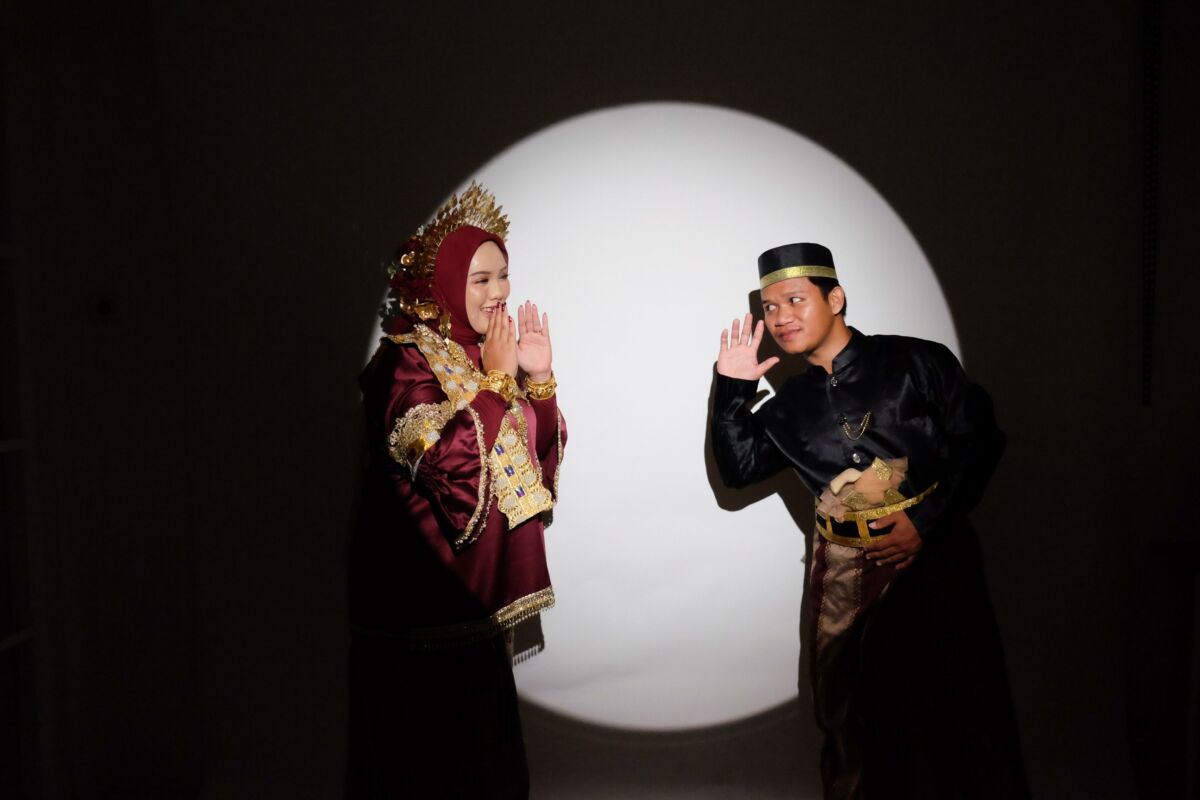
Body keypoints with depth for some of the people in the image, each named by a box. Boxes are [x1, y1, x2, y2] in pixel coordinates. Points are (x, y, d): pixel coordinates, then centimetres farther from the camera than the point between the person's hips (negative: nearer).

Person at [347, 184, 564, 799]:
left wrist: (539, 378, -6)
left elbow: (539, 458, 8)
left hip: (478, 597, 8)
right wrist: (495, 380, -20)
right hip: (420, 606, -8)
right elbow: (446, 462, -27)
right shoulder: (405, 361, -15)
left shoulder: (485, 354, 8)